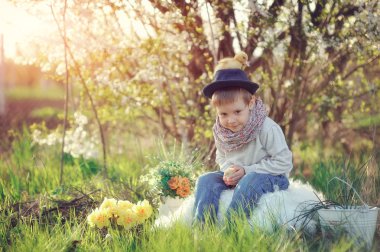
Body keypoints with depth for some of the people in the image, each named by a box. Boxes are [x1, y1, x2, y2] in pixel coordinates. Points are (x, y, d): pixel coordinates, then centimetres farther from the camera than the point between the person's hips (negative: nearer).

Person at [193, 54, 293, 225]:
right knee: (206, 180, -12)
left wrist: (246, 171, -21)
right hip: (237, 179, 6)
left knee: (249, 182, -36)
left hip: (271, 177, -6)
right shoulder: (220, 131, -5)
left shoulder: (267, 128, -22)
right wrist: (228, 169, -13)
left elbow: (283, 162, -19)